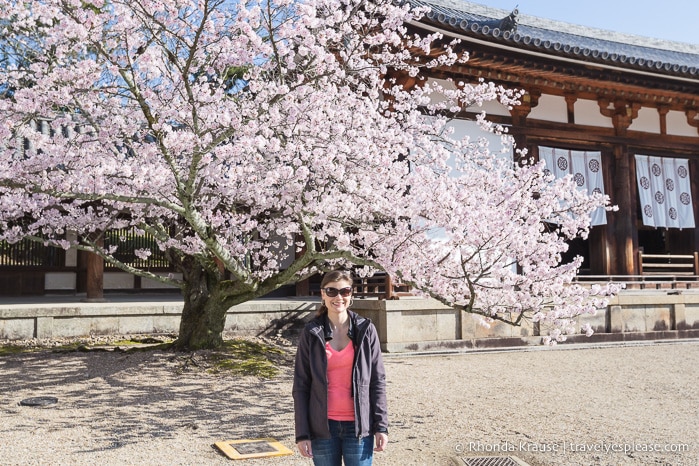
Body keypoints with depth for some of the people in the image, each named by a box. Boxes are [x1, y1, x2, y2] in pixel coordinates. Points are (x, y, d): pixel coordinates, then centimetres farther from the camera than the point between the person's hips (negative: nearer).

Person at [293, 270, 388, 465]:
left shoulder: (366, 330, 0)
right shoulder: (311, 333, 0)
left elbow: (377, 381, 1)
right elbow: (301, 385, 1)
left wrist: (381, 426, -4)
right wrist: (302, 433, -3)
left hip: (359, 426, 0)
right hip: (323, 427, 1)